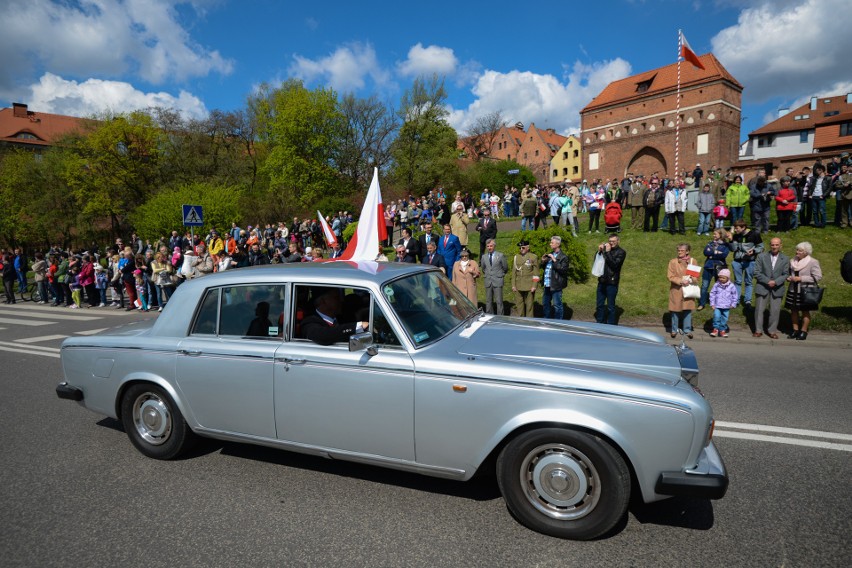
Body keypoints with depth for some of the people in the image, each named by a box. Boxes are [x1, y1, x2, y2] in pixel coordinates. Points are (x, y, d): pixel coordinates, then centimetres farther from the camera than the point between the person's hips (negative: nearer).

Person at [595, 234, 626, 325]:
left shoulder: (621, 252, -5)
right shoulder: (605, 248, 8)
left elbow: (614, 264, -18)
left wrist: (608, 252, -20)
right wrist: (599, 251, -8)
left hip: (612, 283, -4)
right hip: (602, 281, 5)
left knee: (610, 306, 4)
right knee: (600, 305, 12)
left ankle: (610, 326, 13)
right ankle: (599, 323, 25)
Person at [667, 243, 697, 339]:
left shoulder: (692, 261, 1)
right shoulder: (673, 262, -6)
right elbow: (670, 276, -7)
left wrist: (691, 280, -15)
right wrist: (681, 281, -20)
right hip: (676, 290, -2)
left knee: (688, 310, 7)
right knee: (676, 310, 5)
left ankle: (687, 330, 19)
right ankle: (674, 330, 18)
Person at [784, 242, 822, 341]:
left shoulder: (813, 262, -11)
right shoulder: (793, 261, 6)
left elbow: (818, 277, -15)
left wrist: (800, 278, -19)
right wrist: (789, 277, -1)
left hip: (805, 291, -5)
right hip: (793, 290, 5)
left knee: (805, 311, 5)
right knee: (794, 310, 10)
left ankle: (803, 331, 15)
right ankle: (795, 330, 21)